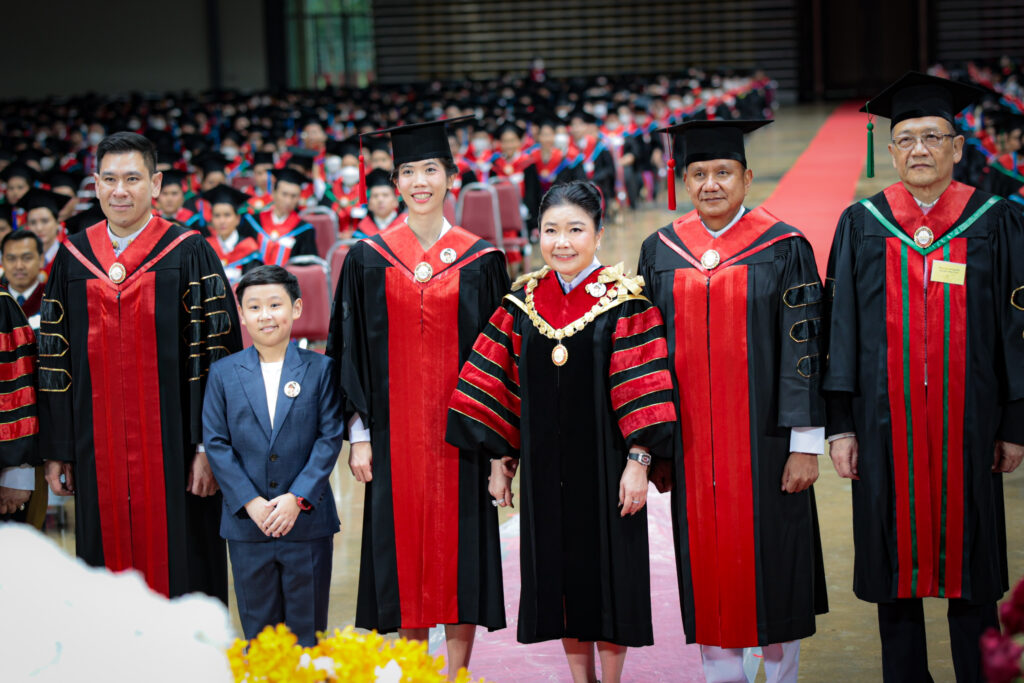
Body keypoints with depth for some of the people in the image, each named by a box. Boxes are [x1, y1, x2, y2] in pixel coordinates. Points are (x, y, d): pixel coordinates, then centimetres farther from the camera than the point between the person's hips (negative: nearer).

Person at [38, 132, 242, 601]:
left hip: (171, 451, -3)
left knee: (174, 562, 0)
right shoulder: (73, 258, 9)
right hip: (98, 452, 3)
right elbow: (55, 356, 12)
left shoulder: (188, 255, -2)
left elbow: (216, 351, -5)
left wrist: (209, 446, -12)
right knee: (109, 558, 8)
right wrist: (57, 451, 7)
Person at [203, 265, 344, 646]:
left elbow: (330, 438, -4)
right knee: (258, 628, 9)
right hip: (247, 523, 1)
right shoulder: (223, 373, 4)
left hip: (308, 522, -1)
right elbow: (216, 444, 0)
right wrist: (250, 503, -10)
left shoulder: (320, 369, 1)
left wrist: (298, 499, -14)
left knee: (308, 629, 5)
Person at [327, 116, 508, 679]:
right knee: (405, 548, 3)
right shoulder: (368, 259, 5)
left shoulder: (480, 260, 3)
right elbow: (351, 350, 5)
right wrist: (359, 432, -2)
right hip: (395, 429, 1)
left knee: (459, 550, 0)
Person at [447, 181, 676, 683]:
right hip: (546, 467, 4)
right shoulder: (522, 303, 4)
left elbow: (641, 387, -10)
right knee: (560, 572, 10)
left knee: (608, 571, 3)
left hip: (604, 464, -4)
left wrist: (638, 460, -16)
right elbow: (498, 389, 7)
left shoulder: (624, 302, -7)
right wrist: (500, 461, 4)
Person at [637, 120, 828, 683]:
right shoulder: (661, 252, 6)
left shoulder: (783, 249, -3)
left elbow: (803, 349, -6)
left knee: (769, 566, 4)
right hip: (691, 442, 3)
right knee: (707, 568, 7)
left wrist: (806, 442, -10)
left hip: (762, 439, -3)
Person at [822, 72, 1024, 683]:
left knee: (969, 564, 4)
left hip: (966, 423, -1)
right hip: (886, 422, 1)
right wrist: (841, 424, -2)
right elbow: (841, 328, 4)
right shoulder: (862, 225, 5)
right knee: (896, 564, 6)